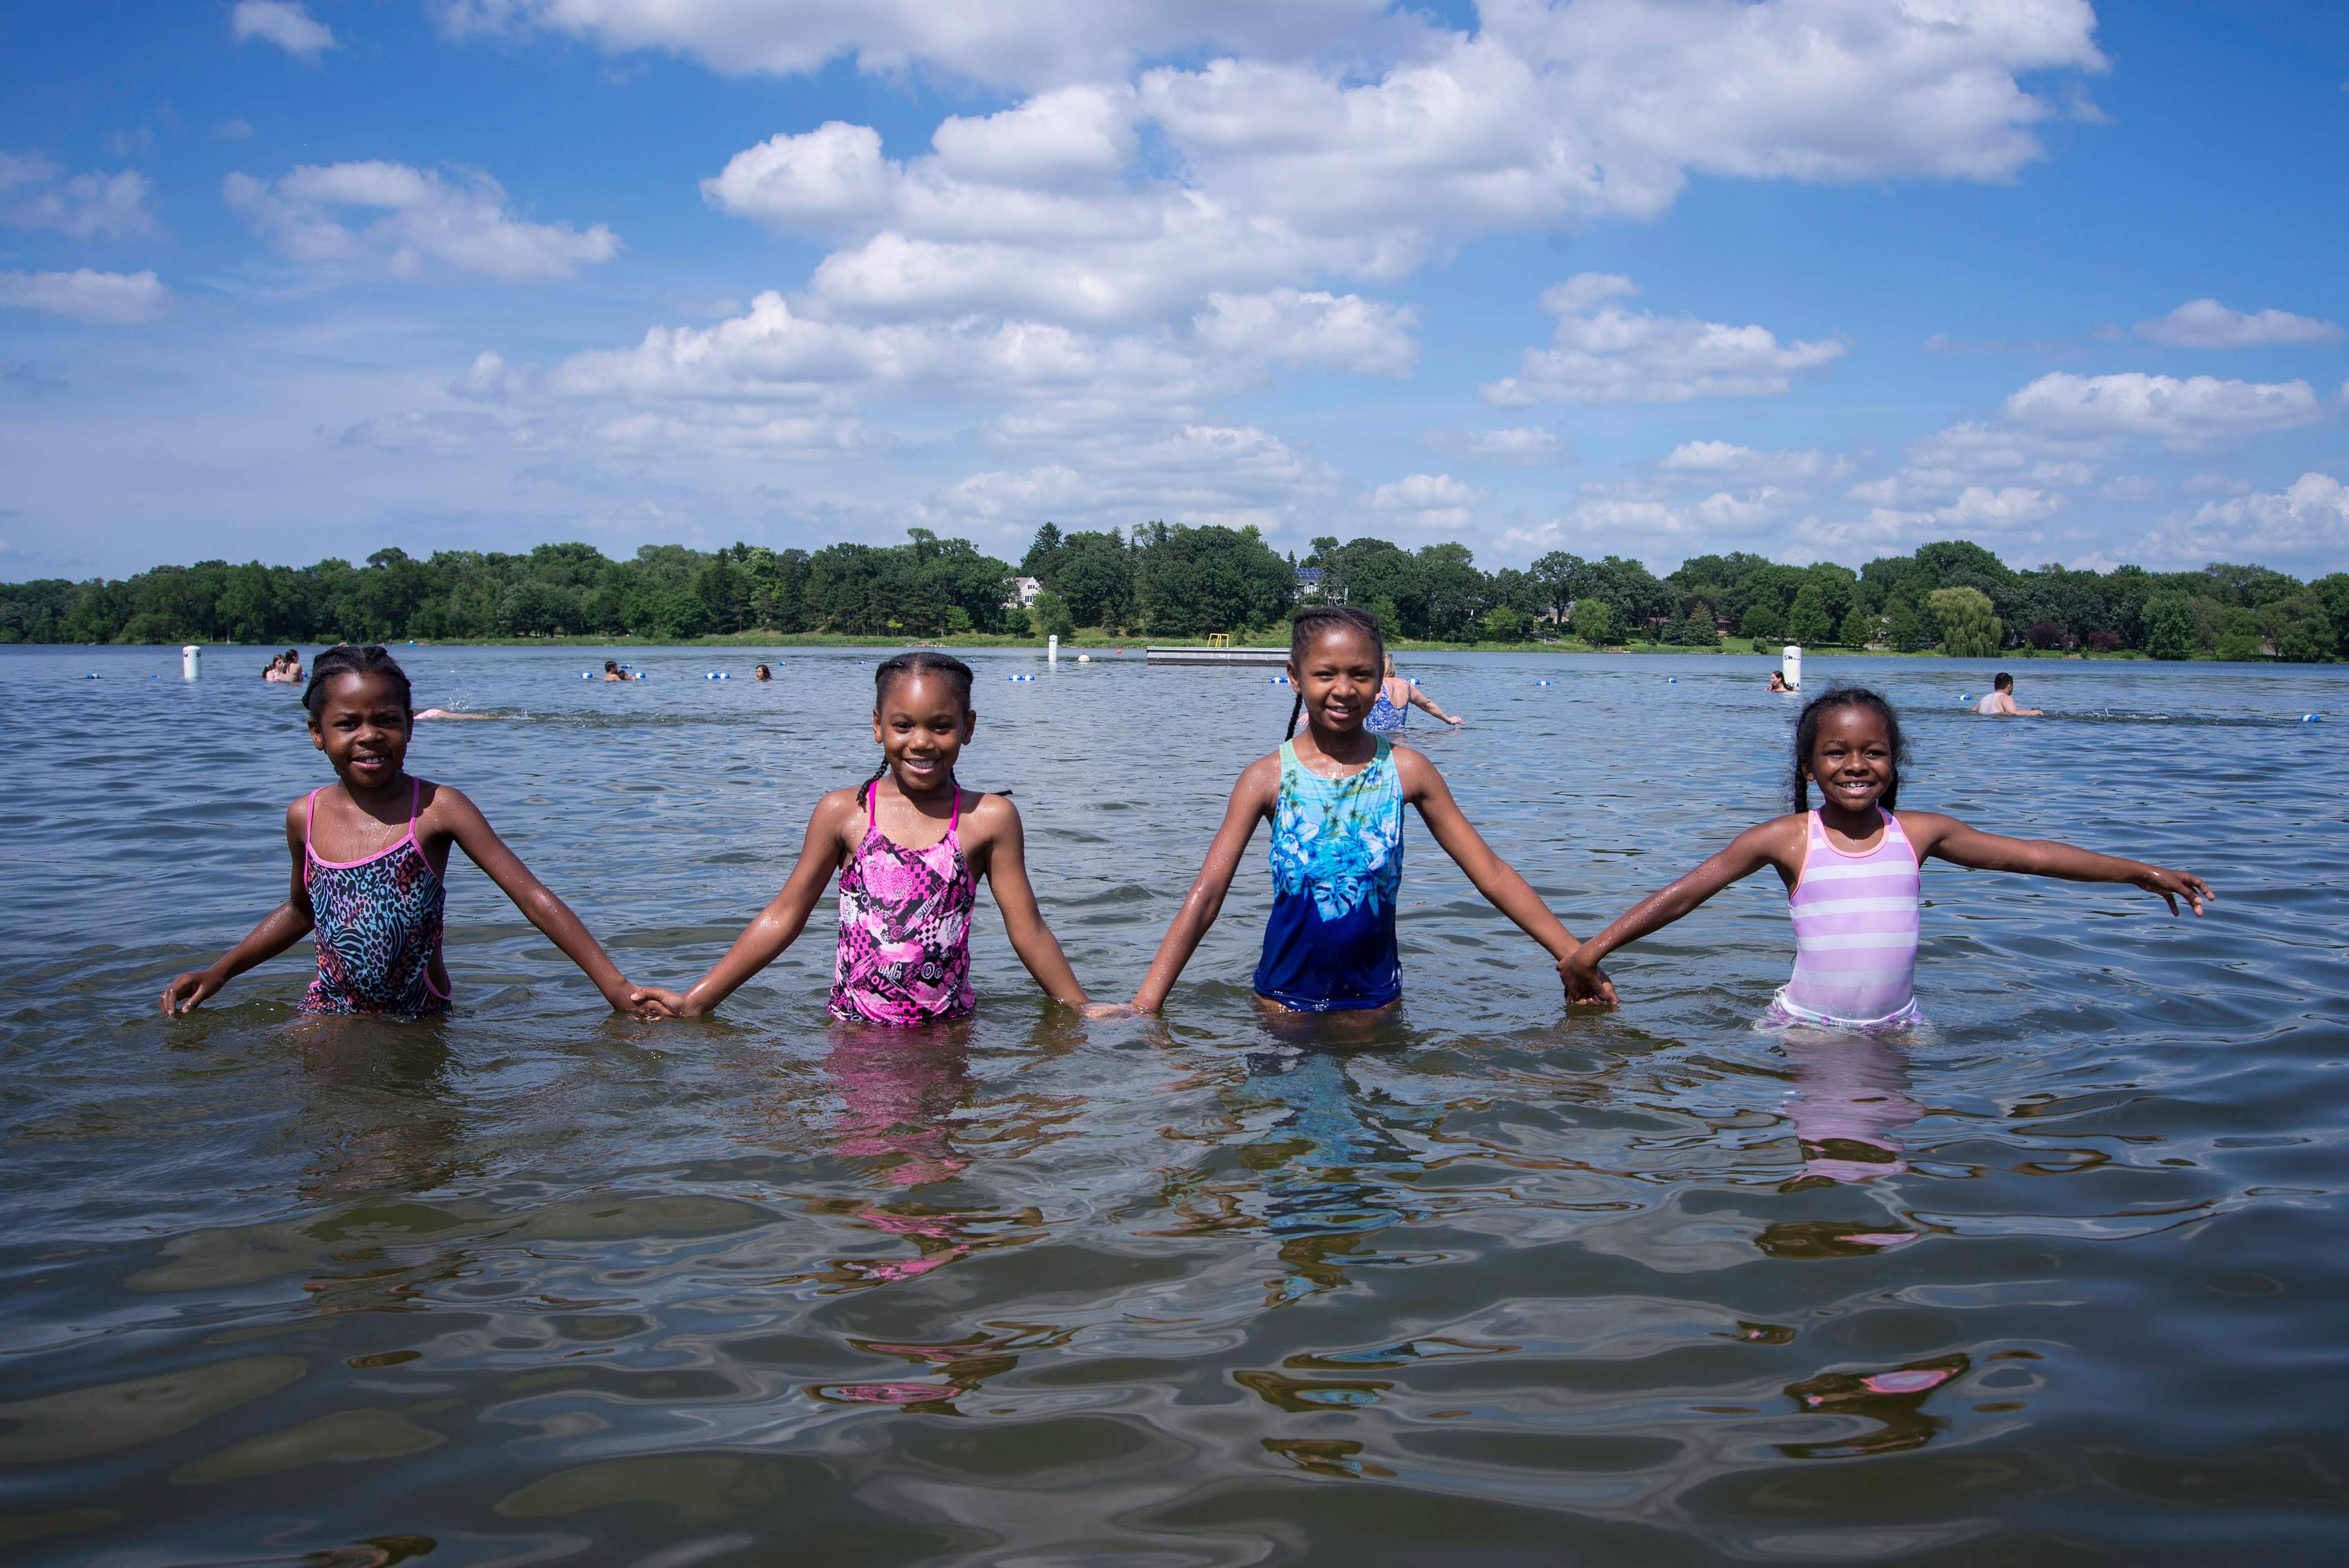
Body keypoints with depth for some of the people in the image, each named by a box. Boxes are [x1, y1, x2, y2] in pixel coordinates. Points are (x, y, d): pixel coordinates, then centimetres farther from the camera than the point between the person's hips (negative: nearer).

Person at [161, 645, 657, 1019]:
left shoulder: (436, 809, -12)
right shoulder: (306, 817, 1)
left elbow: (532, 897, -15)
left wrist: (615, 987, -21)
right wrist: (218, 972, 19)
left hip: (419, 1019, -2)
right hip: (330, 1011, 2)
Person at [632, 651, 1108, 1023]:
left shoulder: (989, 819, -2)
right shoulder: (844, 813, 0)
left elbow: (1028, 929, 5)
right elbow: (783, 917, 6)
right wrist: (695, 1001, 6)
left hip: (946, 1032, 0)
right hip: (853, 1030, 0)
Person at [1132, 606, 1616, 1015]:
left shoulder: (1406, 771, -4)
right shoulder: (1268, 777, -8)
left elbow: (1491, 873, 0)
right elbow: (1206, 895, -9)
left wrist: (1577, 957, -2)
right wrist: (1145, 1007, -15)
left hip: (1374, 995, 1)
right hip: (1286, 995, -1)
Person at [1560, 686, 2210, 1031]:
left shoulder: (1918, 833, 3)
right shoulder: (1787, 839, -4)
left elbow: (2031, 854, 8)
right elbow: (1683, 893, -5)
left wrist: (2144, 872, 9)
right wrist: (1596, 946, -10)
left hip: (1895, 1031, 2)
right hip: (1806, 1032, -2)